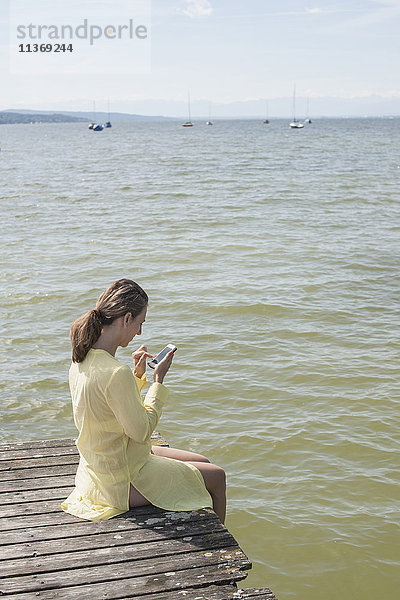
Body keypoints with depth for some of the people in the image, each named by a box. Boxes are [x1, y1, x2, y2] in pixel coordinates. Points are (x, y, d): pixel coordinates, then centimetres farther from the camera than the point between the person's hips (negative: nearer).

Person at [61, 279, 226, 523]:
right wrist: (159, 381, -13)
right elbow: (142, 430, -21)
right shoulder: (116, 374, -31)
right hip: (122, 482, -9)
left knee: (202, 462, 20)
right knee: (216, 477, 7)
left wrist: (136, 375, 3)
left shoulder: (81, 362, -1)